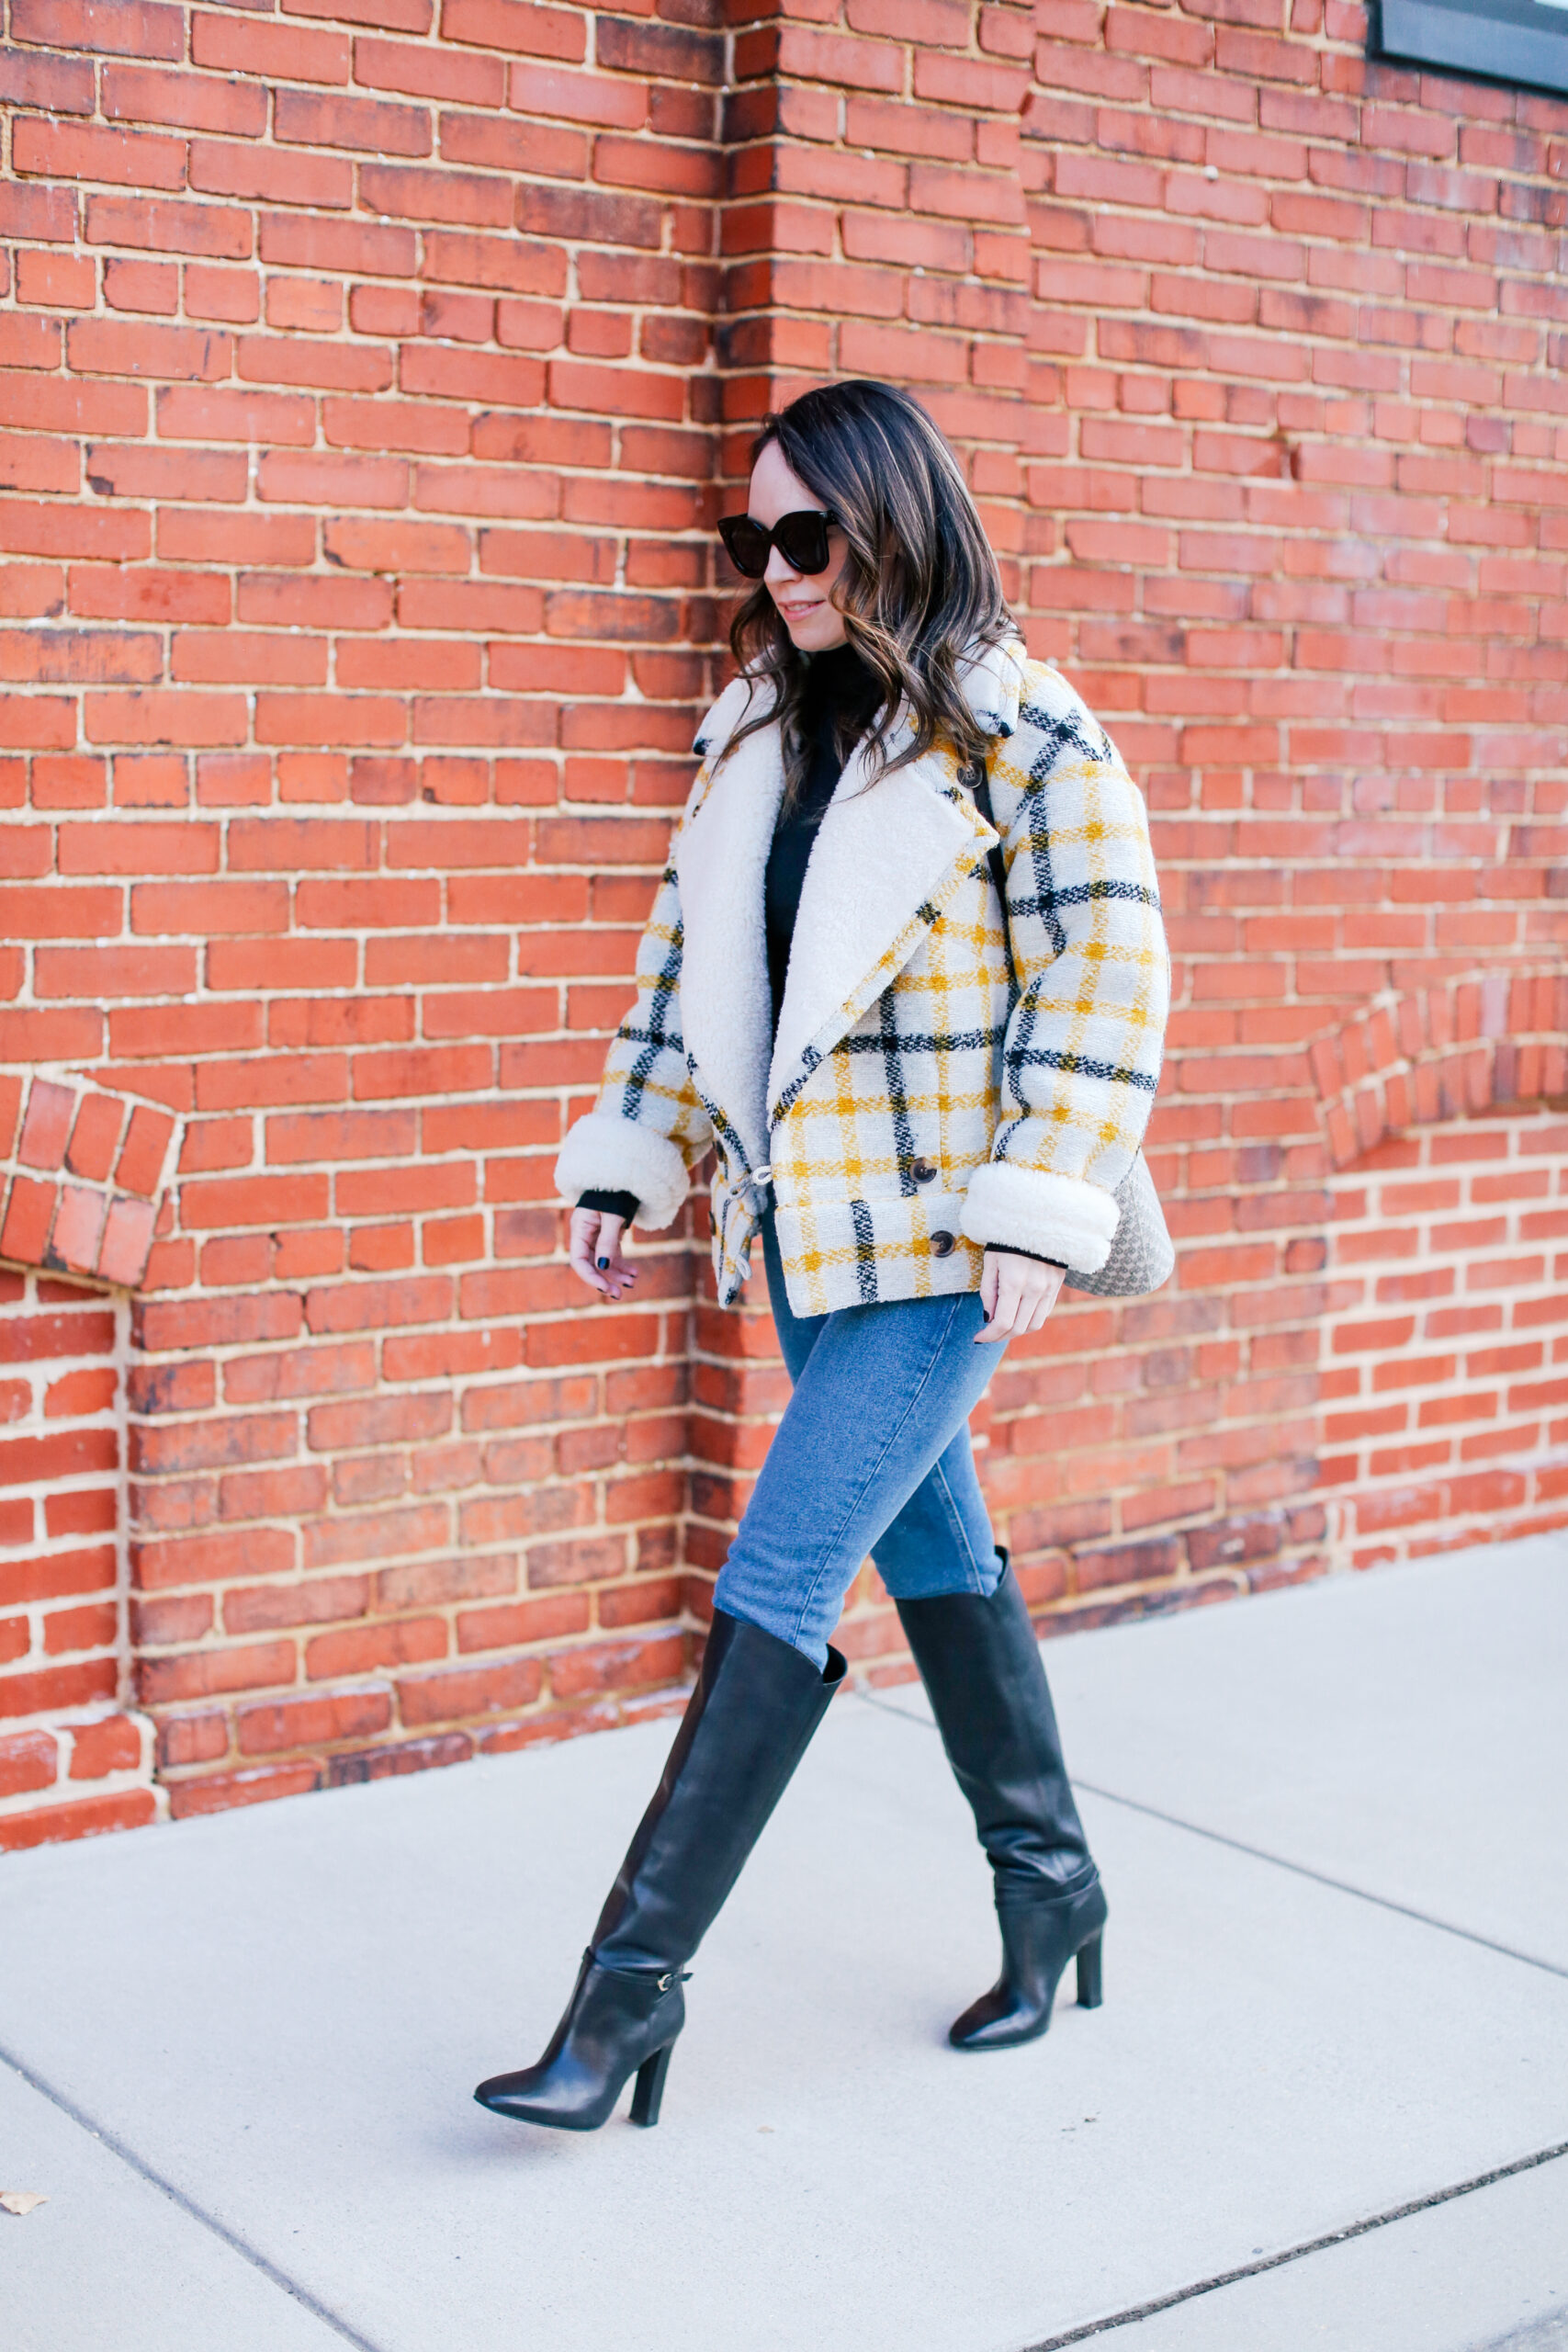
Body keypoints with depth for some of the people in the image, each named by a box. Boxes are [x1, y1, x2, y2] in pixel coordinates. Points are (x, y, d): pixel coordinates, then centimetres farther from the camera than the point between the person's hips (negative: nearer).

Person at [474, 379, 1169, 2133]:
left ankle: (634, 1974, 0)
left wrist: (1036, 1212, -17)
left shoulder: (1024, 738, -10)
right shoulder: (756, 731, 10)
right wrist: (626, 1165, 11)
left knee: (777, 1582, -8)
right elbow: (685, 956, 15)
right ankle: (1049, 1885, 33)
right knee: (933, 1555, 16)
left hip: (942, 1239, -7)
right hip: (802, 1226, 7)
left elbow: (1106, 983, -12)